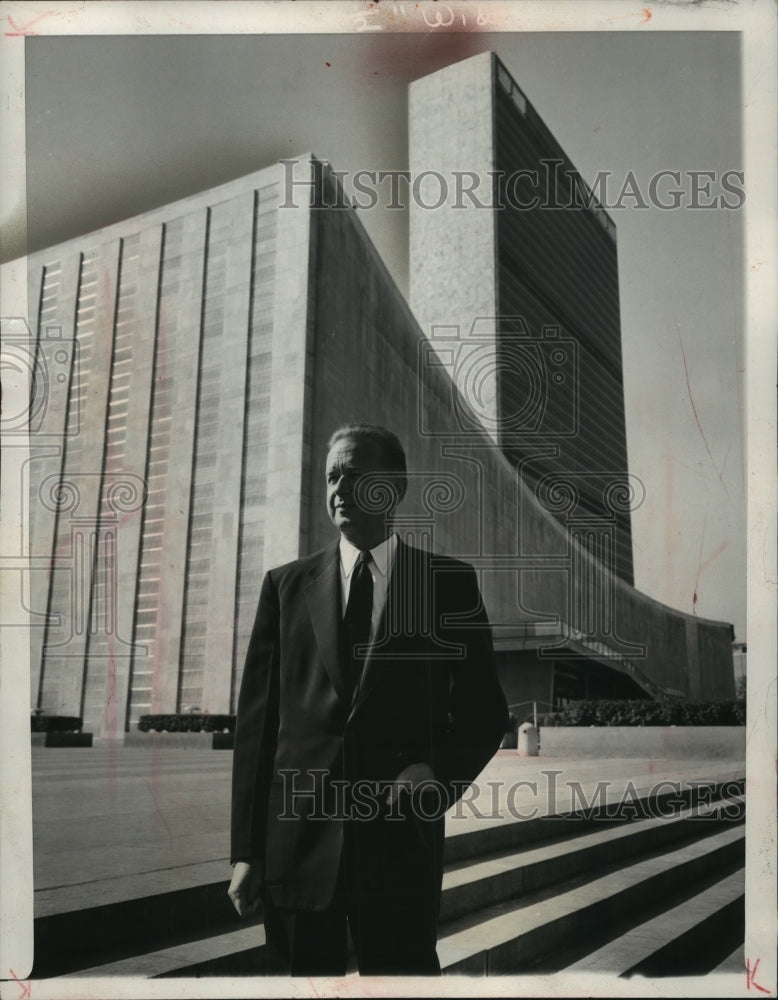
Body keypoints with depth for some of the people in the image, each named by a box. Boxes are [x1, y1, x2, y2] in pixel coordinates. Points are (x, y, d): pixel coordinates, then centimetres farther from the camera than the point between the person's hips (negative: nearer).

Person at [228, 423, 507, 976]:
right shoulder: (286, 586, 8)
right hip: (296, 841, 1)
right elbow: (257, 719, 6)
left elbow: (485, 709, 8)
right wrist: (246, 848, 1)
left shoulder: (451, 582, 5)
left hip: (401, 839, -1)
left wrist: (439, 772, -11)